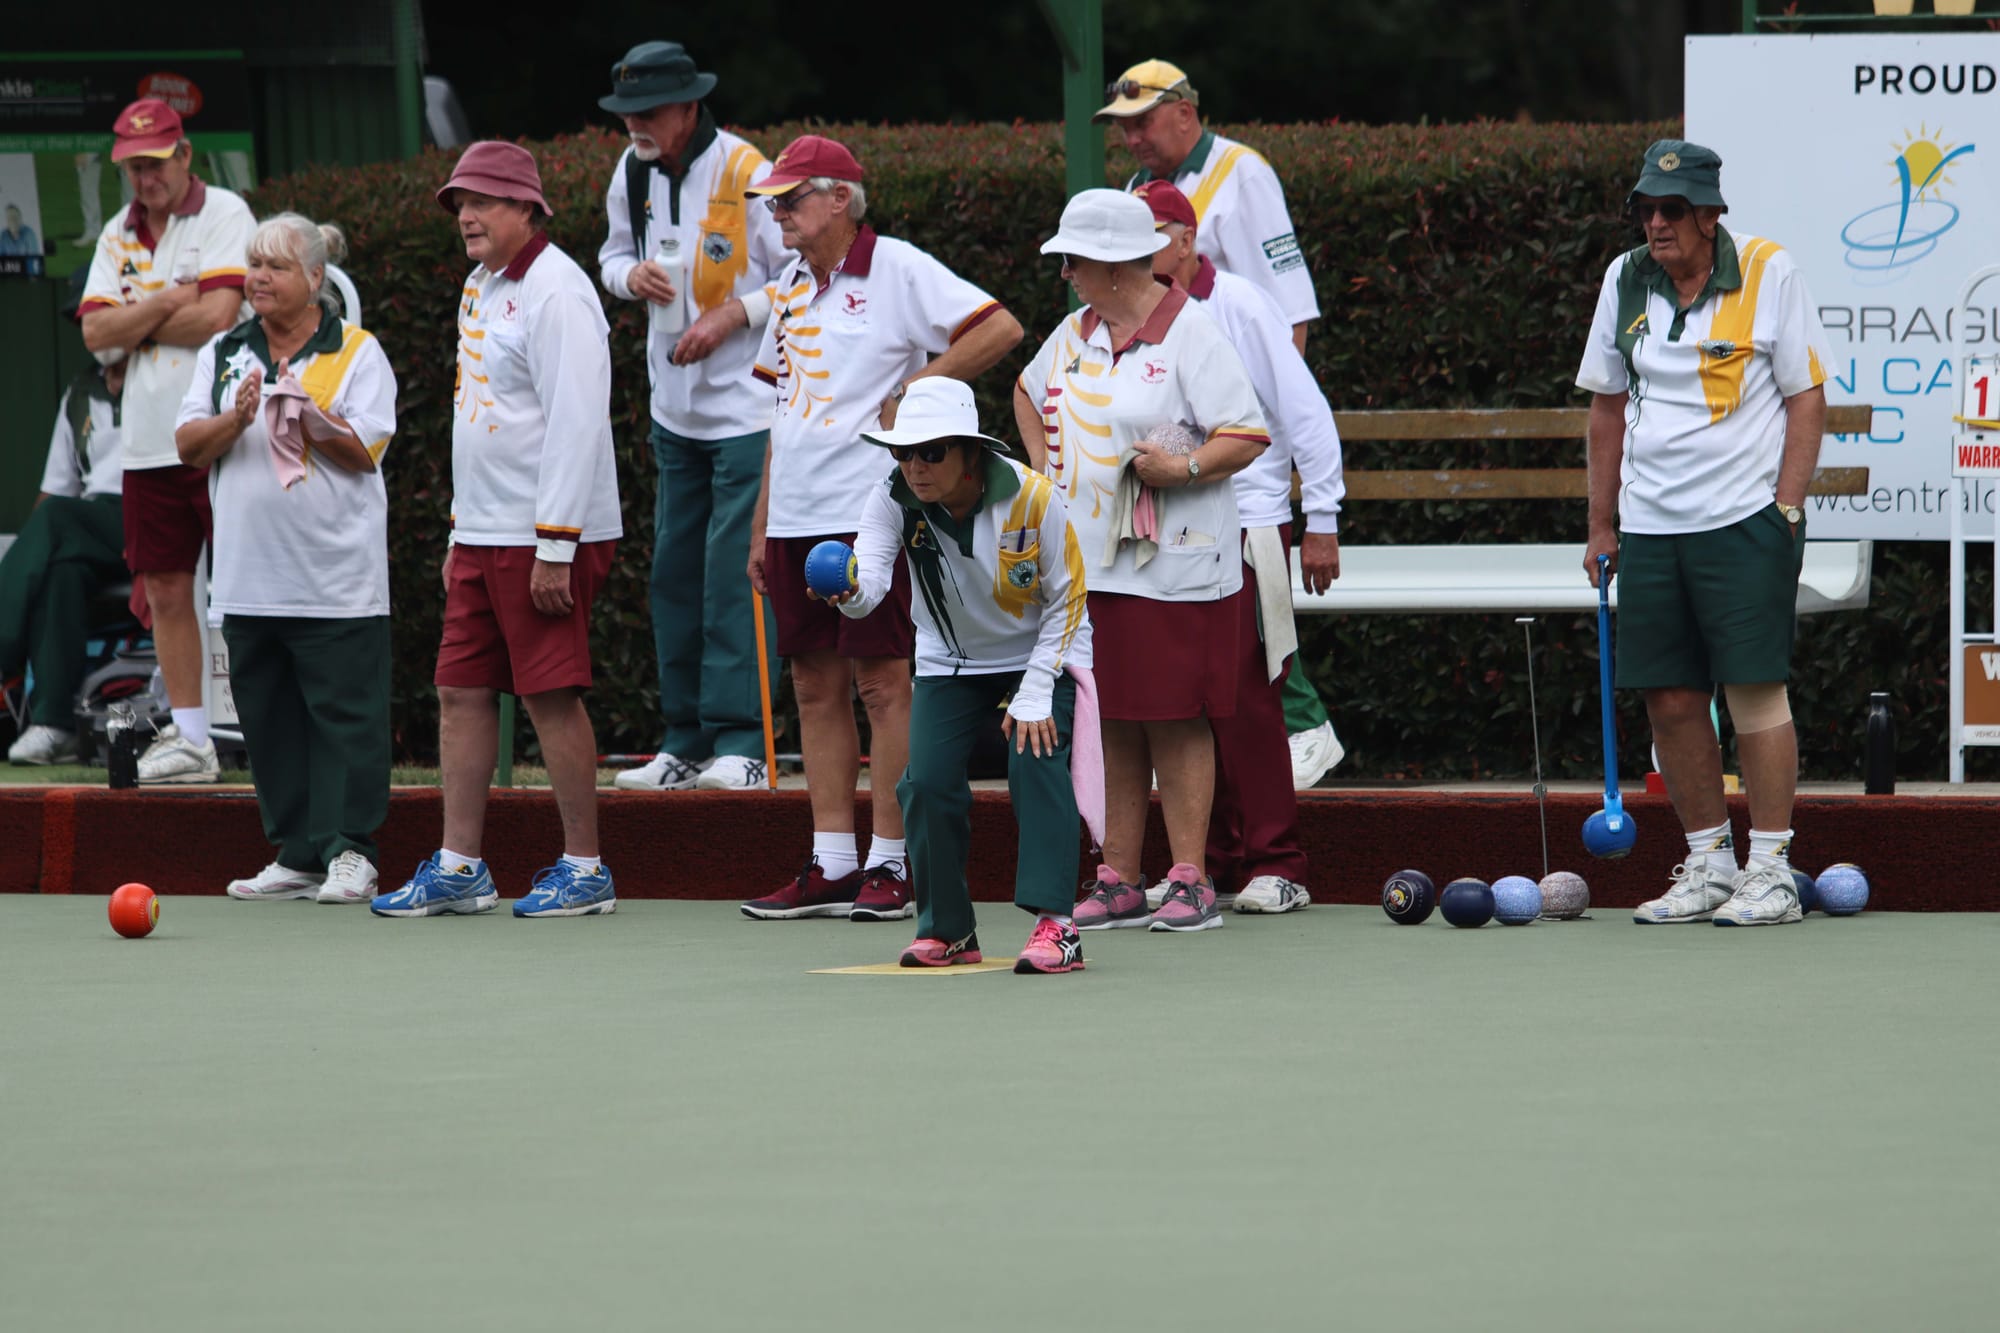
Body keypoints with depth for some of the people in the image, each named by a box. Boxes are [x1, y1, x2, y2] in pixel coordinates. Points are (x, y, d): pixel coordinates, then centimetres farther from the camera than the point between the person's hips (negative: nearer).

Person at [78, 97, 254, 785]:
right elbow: (96, 332, 3)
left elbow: (218, 316, -16)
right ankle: (189, 739, 12)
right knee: (164, 590, 6)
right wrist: (169, 304, -9)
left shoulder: (224, 215, -3)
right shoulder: (118, 236, 14)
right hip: (149, 444, 6)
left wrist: (137, 323, -4)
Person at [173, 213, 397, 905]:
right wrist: (235, 420, -13)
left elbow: (364, 450, -7)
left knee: (344, 712, -5)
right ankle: (296, 854, 13)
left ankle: (348, 851, 0)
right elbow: (189, 446, 4)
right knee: (269, 717, 7)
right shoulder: (224, 353, 13)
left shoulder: (357, 353, 2)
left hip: (337, 581, -4)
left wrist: (308, 420, -19)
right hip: (250, 577, 4)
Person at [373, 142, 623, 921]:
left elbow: (575, 423, -19)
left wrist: (555, 547, -21)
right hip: (481, 533, 9)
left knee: (551, 695, -6)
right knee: (461, 690, 7)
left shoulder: (554, 293, -14)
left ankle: (584, 870, 2)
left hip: (545, 538, -9)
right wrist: (460, 531, 20)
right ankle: (458, 868, 11)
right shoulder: (481, 288, 16)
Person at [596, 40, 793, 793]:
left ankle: (740, 741, -10)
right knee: (675, 573, 8)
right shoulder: (632, 174, 5)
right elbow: (614, 255, 20)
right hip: (676, 411, 7)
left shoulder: (747, 175, -15)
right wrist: (633, 275, -3)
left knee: (735, 574, -11)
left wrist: (731, 315, -19)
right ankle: (685, 742, 14)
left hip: (748, 409, -7)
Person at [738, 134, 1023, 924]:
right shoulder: (791, 288, 16)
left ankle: (889, 865, -1)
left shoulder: (898, 271, -6)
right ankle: (830, 866, 10)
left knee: (882, 682, -4)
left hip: (870, 511, -7)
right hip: (796, 520, 7)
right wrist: (761, 527, 18)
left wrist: (917, 388, -14)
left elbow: (1001, 329, -13)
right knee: (816, 686, 7)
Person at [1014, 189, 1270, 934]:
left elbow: (1248, 437, -11)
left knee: (1174, 721, -4)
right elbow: (1029, 394, 32)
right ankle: (1118, 882, 12)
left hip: (1173, 569, -7)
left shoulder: (1190, 336, -9)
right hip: (1083, 564, 7)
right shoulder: (1076, 333, 13)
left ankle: (1190, 880, 0)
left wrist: (1184, 467, -24)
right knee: (1109, 725, 7)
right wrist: (1045, 469, 20)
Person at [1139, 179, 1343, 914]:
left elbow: (1305, 412, -5)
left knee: (1245, 700, -8)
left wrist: (1322, 521, -7)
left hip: (1245, 529, -5)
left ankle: (1274, 865, -4)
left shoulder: (1238, 307, -7)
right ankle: (1209, 860, 11)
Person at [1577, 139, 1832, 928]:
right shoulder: (1625, 281, 8)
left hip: (1744, 517, -5)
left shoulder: (1769, 273, -5)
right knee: (1670, 699, 4)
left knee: (1754, 688, -8)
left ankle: (1771, 870, -3)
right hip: (1650, 525, 5)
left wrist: (1786, 509, -10)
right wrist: (1601, 524, 14)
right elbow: (1608, 403, 16)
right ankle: (1708, 863, 15)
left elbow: (1807, 396, -3)